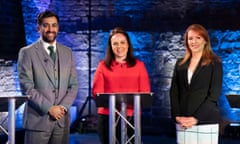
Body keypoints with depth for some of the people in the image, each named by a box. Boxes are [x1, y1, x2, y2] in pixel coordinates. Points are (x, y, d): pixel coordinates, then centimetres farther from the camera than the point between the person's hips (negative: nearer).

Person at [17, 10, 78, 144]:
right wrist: (49, 108, -13)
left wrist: (63, 107, -6)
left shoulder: (67, 52, 12)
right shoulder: (27, 52, -1)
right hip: (38, 119, -4)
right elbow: (27, 87, -8)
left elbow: (74, 85, 9)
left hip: (62, 119, 4)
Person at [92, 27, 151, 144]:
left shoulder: (139, 65, 8)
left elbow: (145, 92, 4)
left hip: (132, 116, 0)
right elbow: (97, 92, 3)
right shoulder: (103, 65, 8)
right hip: (107, 116, 0)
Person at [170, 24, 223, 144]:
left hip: (206, 121, -3)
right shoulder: (180, 63, 14)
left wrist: (196, 118, -12)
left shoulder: (214, 63, 3)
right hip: (182, 122, 3)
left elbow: (214, 94, -5)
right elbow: (174, 91, 11)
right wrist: (177, 116, -4)